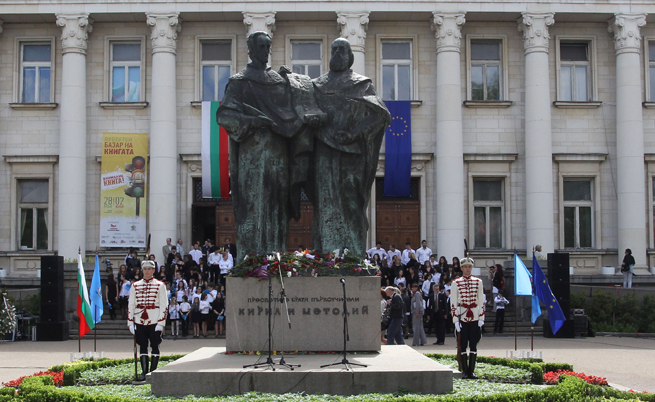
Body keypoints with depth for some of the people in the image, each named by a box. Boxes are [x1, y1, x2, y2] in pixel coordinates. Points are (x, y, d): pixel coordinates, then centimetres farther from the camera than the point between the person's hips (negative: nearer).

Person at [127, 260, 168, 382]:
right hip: (140, 322, 2)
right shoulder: (135, 286, 8)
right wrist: (130, 323, 2)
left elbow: (164, 305, -3)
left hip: (154, 322, -2)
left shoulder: (160, 285, 1)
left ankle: (153, 371, 8)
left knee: (155, 346, 1)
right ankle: (144, 372, 8)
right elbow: (131, 305, 9)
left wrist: (161, 323, -10)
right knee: (143, 347, 4)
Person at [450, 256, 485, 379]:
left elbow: (481, 301, 8)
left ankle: (471, 371, 10)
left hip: (475, 318, 2)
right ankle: (465, 371, 7)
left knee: (473, 345, 4)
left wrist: (481, 318, 0)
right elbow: (453, 303, -1)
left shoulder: (478, 281, 7)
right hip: (462, 318, -2)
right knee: (463, 346, 1)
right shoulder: (456, 283, 1)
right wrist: (456, 320, -7)